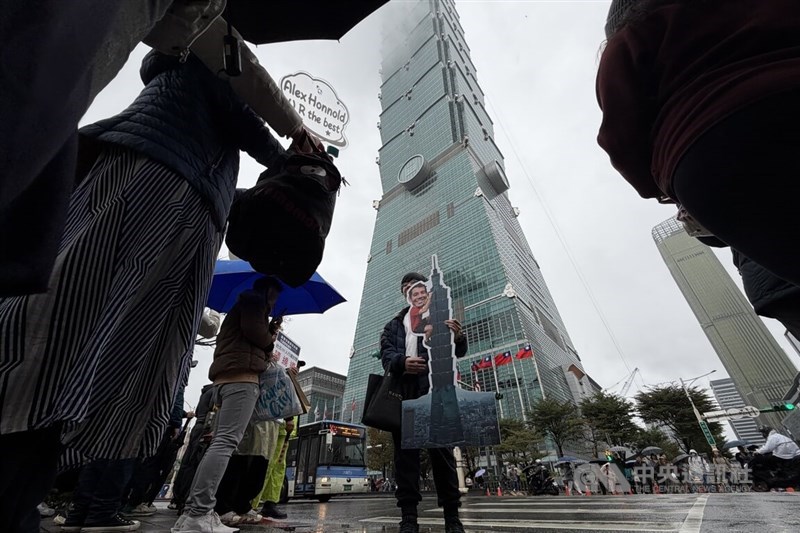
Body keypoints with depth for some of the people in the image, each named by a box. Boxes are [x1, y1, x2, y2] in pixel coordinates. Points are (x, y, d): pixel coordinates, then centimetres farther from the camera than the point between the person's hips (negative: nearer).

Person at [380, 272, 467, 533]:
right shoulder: (394, 324, 22)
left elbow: (457, 352, 7)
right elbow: (386, 353, 6)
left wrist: (458, 338, -19)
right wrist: (402, 362, -19)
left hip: (433, 388, -2)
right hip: (402, 390, 3)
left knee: (441, 448, -1)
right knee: (405, 450, 2)